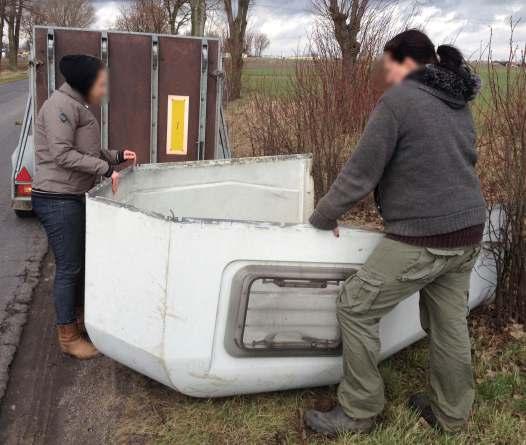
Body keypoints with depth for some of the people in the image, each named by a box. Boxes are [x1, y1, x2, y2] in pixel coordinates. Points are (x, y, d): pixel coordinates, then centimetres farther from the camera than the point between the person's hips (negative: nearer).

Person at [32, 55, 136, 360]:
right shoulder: (61, 105, -14)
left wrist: (117, 156, 5)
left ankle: (82, 319, 34)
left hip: (75, 197, 10)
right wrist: (105, 169, -20)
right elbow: (62, 154, -22)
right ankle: (68, 337, 13)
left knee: (82, 261, 17)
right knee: (69, 267, -1)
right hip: (57, 200, -10)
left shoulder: (79, 107, 15)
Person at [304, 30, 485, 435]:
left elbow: (361, 172, -13)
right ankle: (451, 414, 33)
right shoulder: (458, 104, 13)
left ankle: (359, 413, 14)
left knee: (357, 307, 3)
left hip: (423, 238, -9)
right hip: (467, 230, 9)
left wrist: (323, 217, 0)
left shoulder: (398, 100, -11)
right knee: (449, 321, 18)